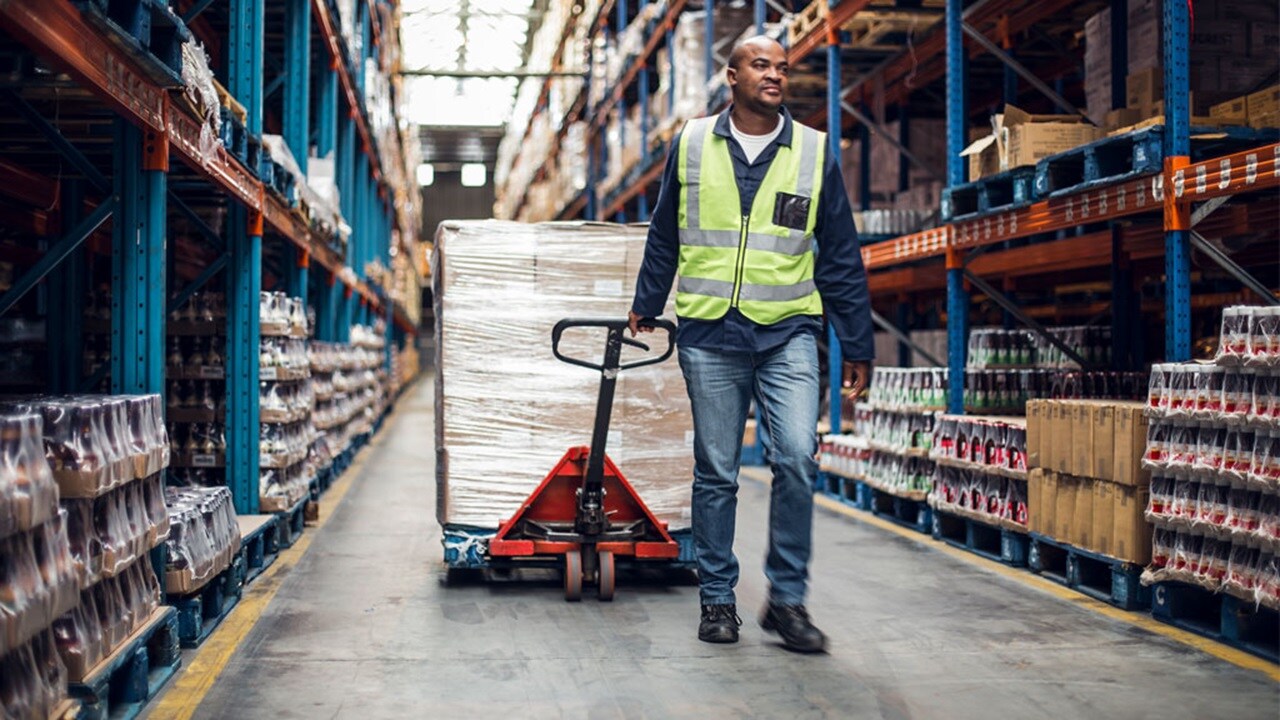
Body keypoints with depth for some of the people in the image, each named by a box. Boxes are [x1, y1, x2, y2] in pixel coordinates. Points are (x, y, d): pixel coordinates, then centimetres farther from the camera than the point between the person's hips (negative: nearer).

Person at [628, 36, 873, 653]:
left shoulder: (815, 152, 6)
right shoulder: (691, 146, 6)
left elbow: (841, 257, 8)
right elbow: (664, 236, 18)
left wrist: (857, 345, 7)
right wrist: (646, 303, 22)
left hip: (788, 331, 0)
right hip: (709, 332, 0)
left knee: (796, 459, -13)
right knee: (715, 473, 5)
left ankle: (787, 597, 1)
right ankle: (717, 598, 17)